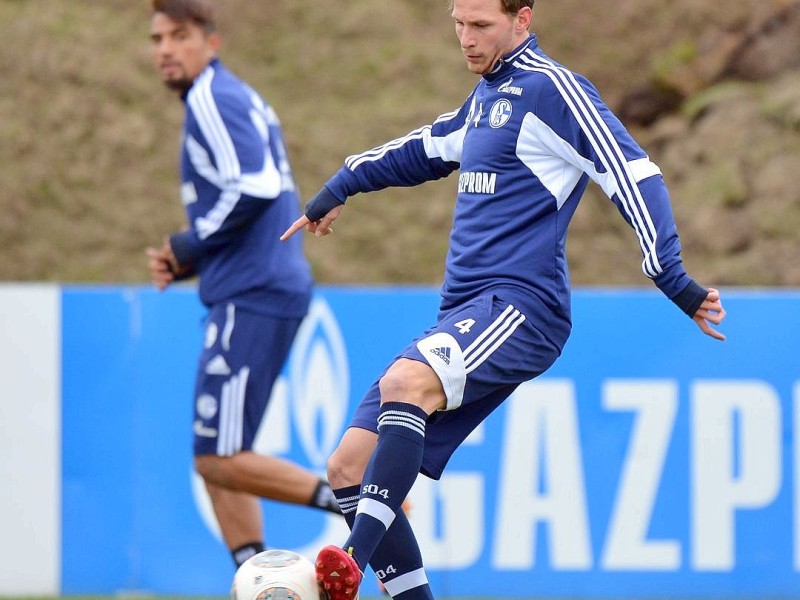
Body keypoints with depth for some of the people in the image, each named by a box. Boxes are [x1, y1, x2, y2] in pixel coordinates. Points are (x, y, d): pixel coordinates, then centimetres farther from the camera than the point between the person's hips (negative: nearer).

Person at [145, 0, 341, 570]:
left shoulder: (213, 99, -9)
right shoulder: (244, 102, 21)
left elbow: (253, 191, -23)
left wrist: (186, 248, -10)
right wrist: (187, 261, 15)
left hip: (253, 299, -10)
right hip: (275, 289, 10)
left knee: (220, 460, -10)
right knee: (218, 460, 11)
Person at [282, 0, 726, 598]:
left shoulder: (551, 88, -5)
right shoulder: (487, 96, 22)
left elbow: (633, 174, -13)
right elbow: (425, 148, 42)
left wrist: (675, 280, -22)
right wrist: (339, 189, 53)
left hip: (520, 307, -10)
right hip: (465, 314, 10)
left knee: (405, 382, -37)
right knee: (350, 465, -1)